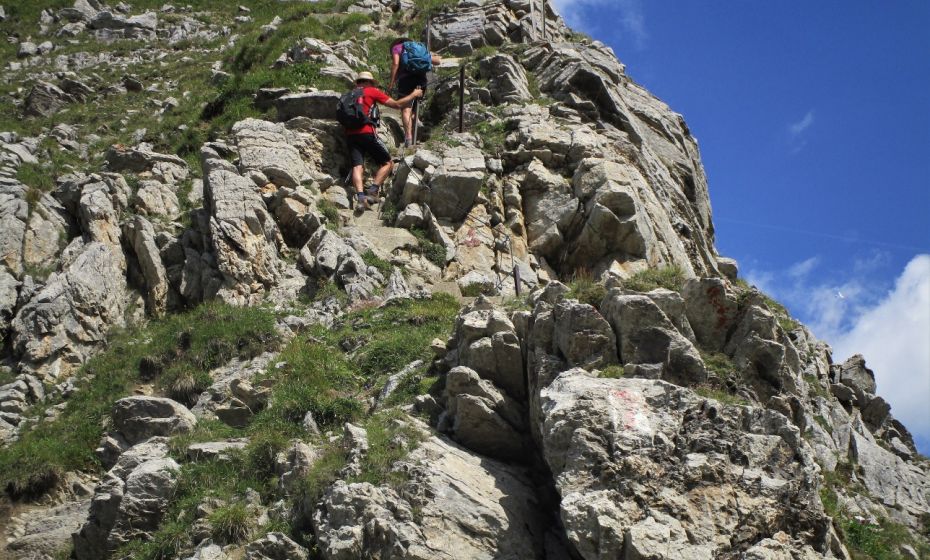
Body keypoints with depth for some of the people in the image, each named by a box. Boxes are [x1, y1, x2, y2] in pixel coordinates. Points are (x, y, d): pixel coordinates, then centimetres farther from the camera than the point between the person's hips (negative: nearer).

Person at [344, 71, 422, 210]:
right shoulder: (372, 91, 8)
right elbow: (397, 105, 6)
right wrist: (413, 95, 19)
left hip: (350, 135, 5)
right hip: (366, 133, -5)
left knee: (357, 166, -5)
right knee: (388, 163, 6)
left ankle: (360, 195, -29)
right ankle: (373, 188, -13)